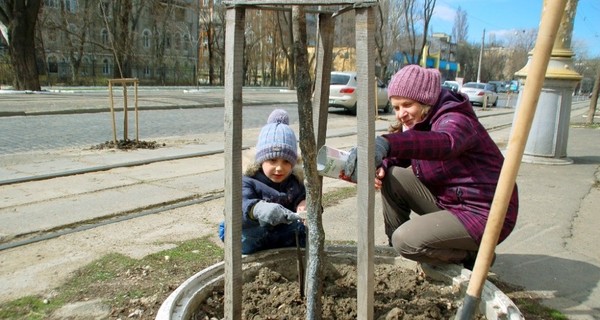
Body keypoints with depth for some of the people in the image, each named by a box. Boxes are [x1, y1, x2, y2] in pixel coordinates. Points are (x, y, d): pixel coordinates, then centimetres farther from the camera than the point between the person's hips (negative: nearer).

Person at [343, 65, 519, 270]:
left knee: (406, 241, -22)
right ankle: (396, 251, 7)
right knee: (391, 176, -5)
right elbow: (399, 156, 10)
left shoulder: (455, 120, -23)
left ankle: (472, 255, 2)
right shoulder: (420, 121, 5)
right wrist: (381, 166, -17)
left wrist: (385, 143, -64)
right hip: (446, 200, 9)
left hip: (483, 214, -8)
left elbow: (444, 143, -48)